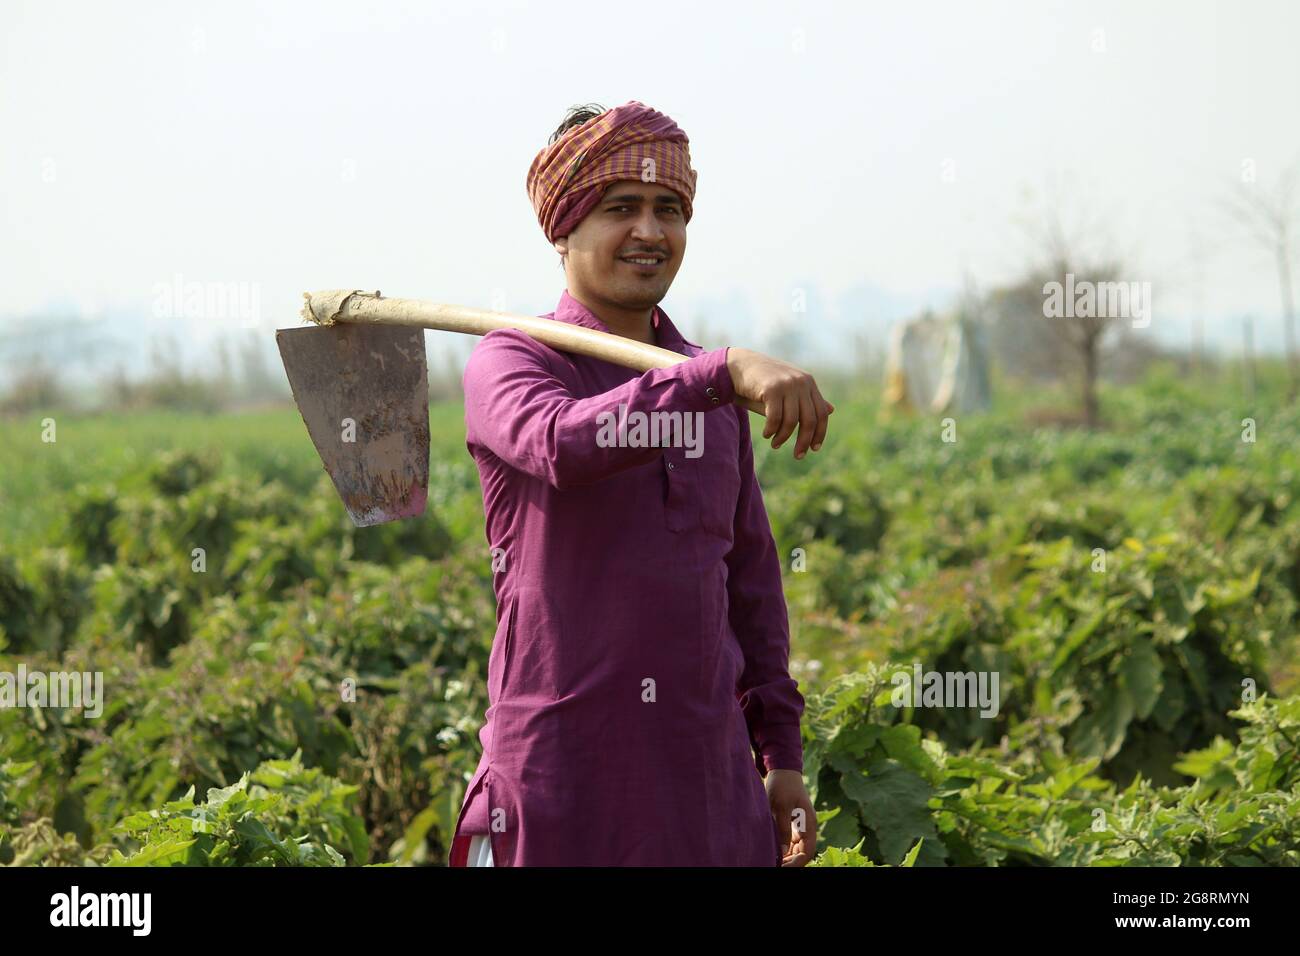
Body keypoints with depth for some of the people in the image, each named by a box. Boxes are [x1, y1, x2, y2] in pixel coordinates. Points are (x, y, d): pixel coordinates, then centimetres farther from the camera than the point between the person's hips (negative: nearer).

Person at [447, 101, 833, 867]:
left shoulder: (714, 392, 14)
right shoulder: (508, 363, -2)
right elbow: (563, 444, -26)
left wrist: (783, 755, 16)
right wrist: (725, 372, -34)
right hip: (559, 778, -5)